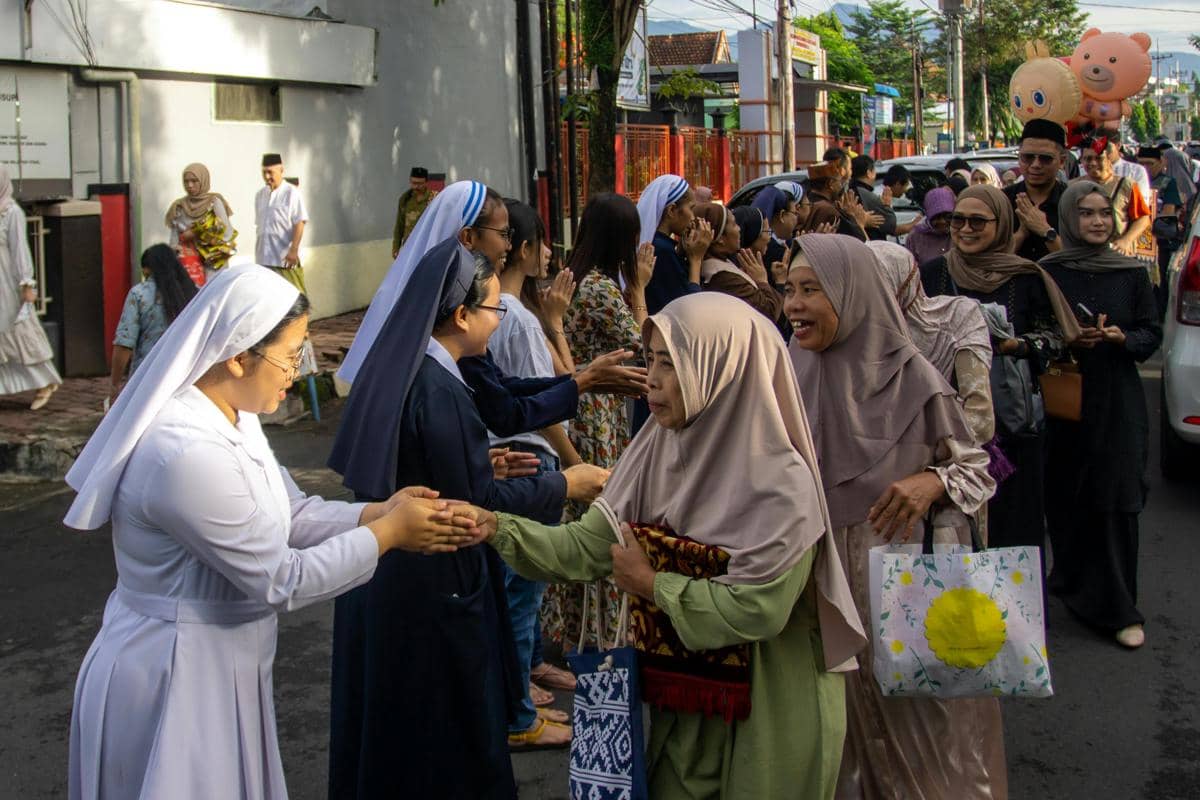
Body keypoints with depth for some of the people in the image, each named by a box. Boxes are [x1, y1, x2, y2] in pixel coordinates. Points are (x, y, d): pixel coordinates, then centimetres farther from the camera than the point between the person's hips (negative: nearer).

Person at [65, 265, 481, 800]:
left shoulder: (231, 419, 2)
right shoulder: (187, 452, -29)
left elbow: (291, 514, 7)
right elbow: (280, 580, -24)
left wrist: (381, 512, -8)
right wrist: (388, 533, -15)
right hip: (174, 679, -9)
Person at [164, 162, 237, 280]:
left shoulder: (214, 202, -2)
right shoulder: (178, 206, 7)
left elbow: (227, 232, -10)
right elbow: (174, 241, 6)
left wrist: (197, 233, -10)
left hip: (212, 263, -3)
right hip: (187, 264, 3)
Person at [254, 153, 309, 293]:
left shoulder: (292, 193, -5)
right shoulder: (260, 195, 14)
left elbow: (299, 224, -10)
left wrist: (294, 250, -18)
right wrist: (257, 254, 17)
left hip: (286, 259, -6)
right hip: (264, 259, 6)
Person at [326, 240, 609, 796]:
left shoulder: (394, 367, 2)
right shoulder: (440, 392, -25)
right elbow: (476, 503, -21)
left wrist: (481, 460, 16)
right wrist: (565, 485, -11)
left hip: (382, 569, 9)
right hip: (433, 584, -9)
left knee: (391, 719, 23)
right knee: (443, 728, 9)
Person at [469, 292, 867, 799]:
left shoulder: (780, 483, -22)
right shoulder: (657, 452, -2)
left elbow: (755, 609, -27)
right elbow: (588, 546, -5)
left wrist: (652, 584, -16)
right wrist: (496, 527, -18)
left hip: (769, 717, -6)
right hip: (680, 702, 6)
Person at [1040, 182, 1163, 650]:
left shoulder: (1132, 273, 3)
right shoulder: (1047, 273, -1)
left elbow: (1152, 333, 7)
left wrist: (1122, 338, -14)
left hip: (1118, 400, 1)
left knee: (1117, 501, -3)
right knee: (1066, 500, 2)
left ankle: (1119, 609, 4)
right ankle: (1075, 586, 21)